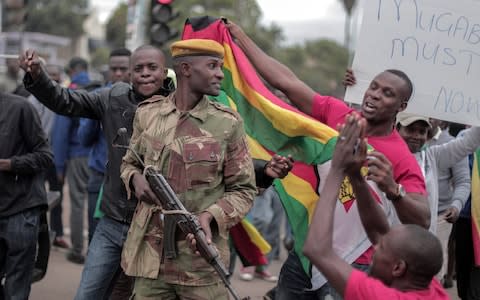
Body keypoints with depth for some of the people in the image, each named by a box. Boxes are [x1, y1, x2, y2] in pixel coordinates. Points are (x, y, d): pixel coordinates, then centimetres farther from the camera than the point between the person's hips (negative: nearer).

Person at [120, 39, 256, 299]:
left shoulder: (228, 123, -2)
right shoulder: (147, 113, 5)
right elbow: (129, 163, 20)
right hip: (150, 253, 2)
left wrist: (210, 215, -17)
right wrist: (135, 178, -4)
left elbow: (243, 190, 1)